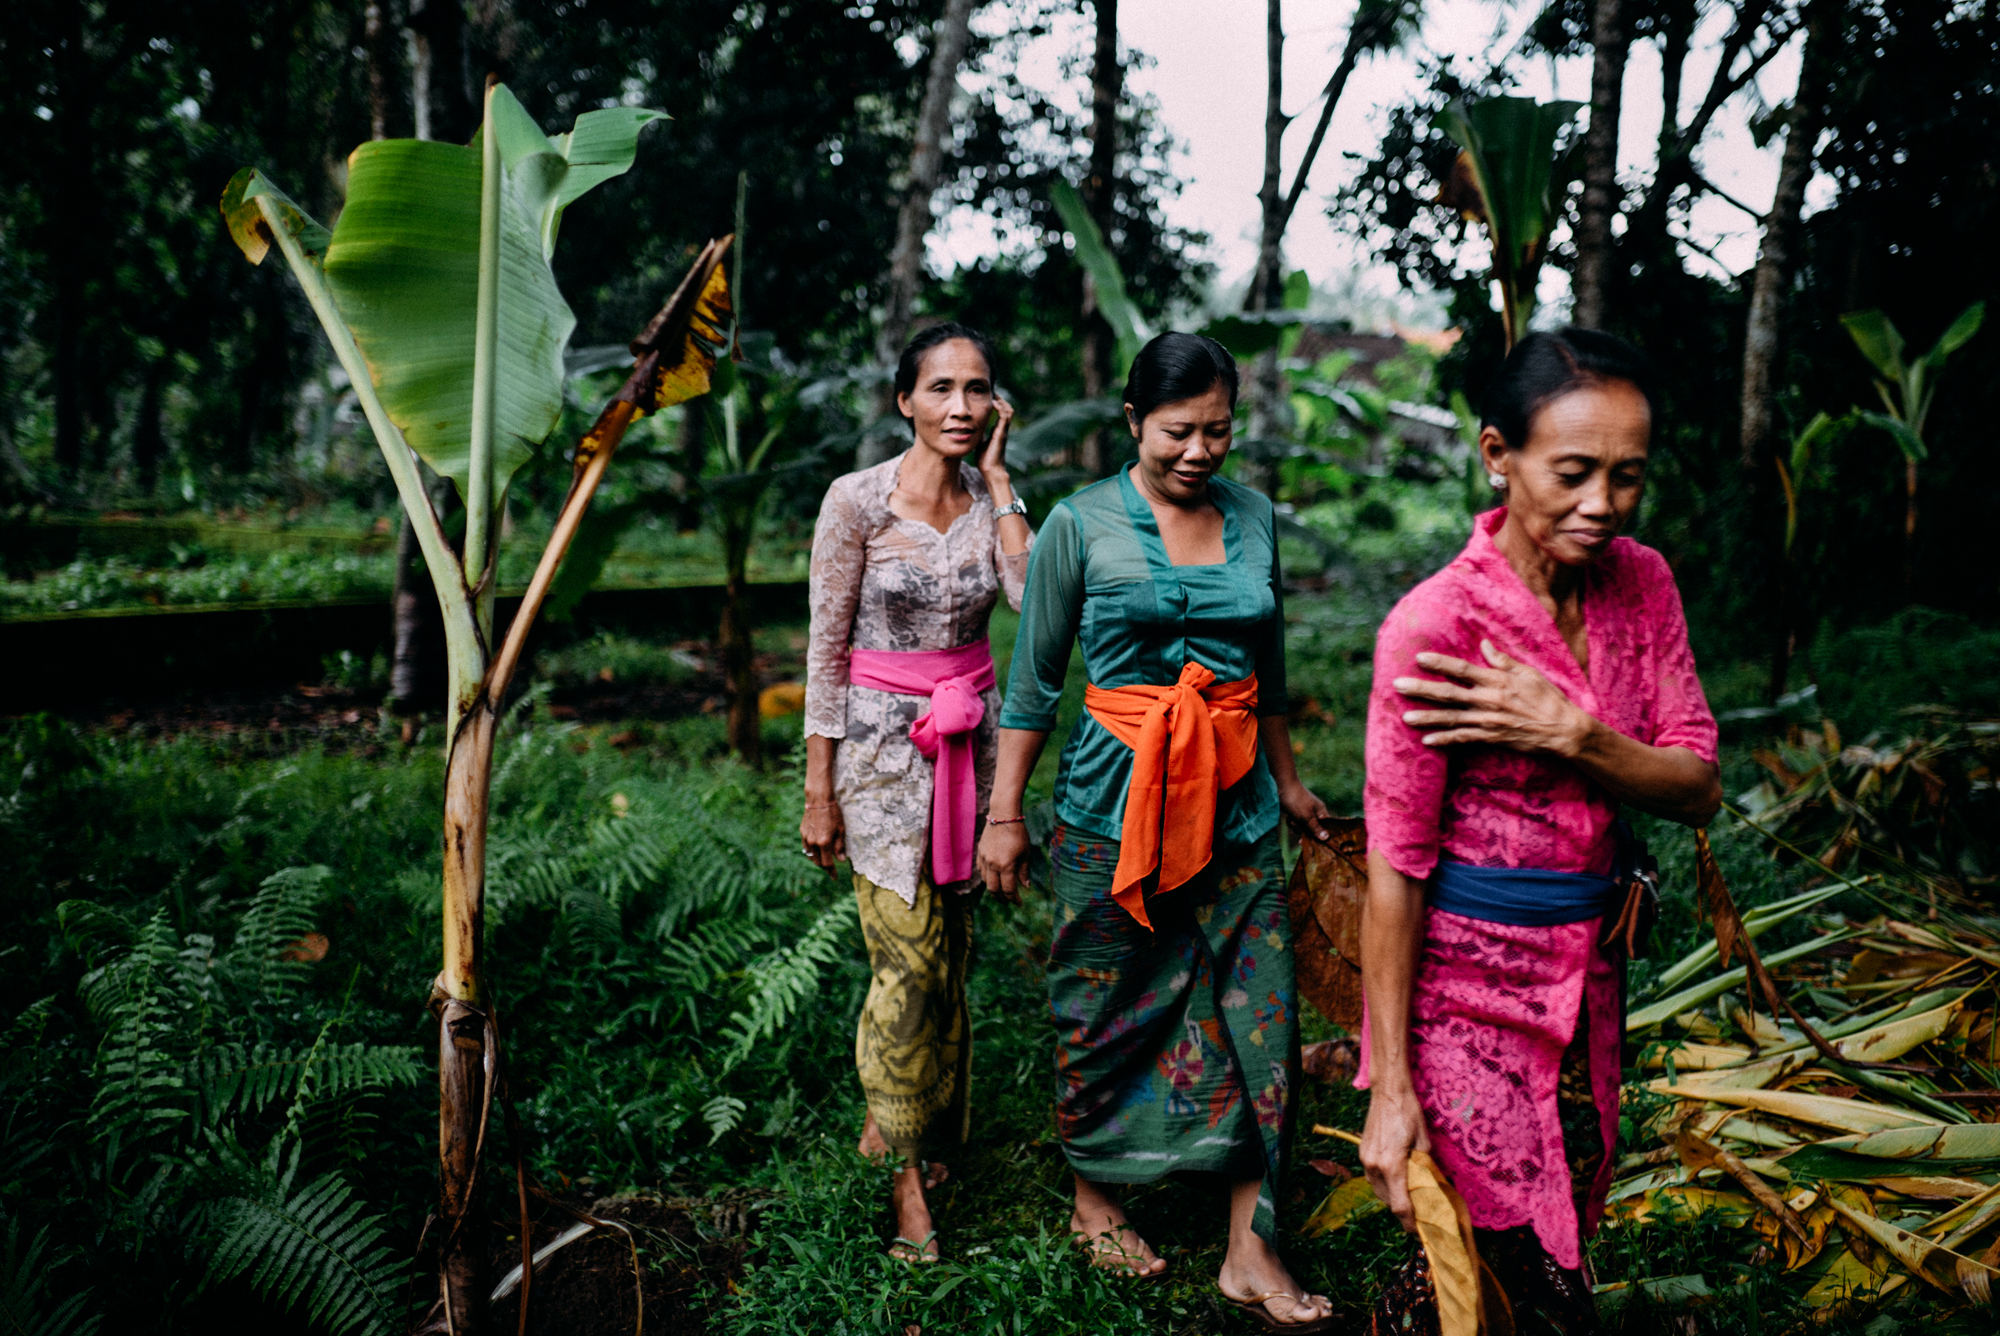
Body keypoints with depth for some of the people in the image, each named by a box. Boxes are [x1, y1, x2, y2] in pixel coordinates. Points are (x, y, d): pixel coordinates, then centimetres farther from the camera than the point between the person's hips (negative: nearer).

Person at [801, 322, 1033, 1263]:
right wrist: (819, 789, -8)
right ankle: (906, 1171, 9)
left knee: (947, 950, 10)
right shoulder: (858, 500, -9)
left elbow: (1033, 596, -16)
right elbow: (825, 648, -7)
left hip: (968, 737, 5)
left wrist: (997, 478, -11)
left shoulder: (989, 499, 3)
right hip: (882, 738, -4)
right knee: (910, 958, -6)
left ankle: (893, 1117, 31)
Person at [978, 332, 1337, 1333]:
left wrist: (1287, 778, 24)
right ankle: (1093, 1199, 31)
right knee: (1106, 1008, 8)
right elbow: (1033, 677, -1)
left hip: (1235, 802, 4)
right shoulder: (1082, 523, -4)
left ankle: (1250, 1253, 12)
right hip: (1113, 802, -3)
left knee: (1259, 1010, 1)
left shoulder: (1253, 517, 7)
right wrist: (1004, 814, -2)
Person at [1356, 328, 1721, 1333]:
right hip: (1464, 977, -6)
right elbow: (1396, 870, -16)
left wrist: (1570, 734, -20)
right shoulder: (1432, 626, -19)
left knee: (1567, 1237, 17)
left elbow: (1698, 790, 0)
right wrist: (1390, 1087, -14)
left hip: (1589, 968, 6)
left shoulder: (1641, 584, 0)